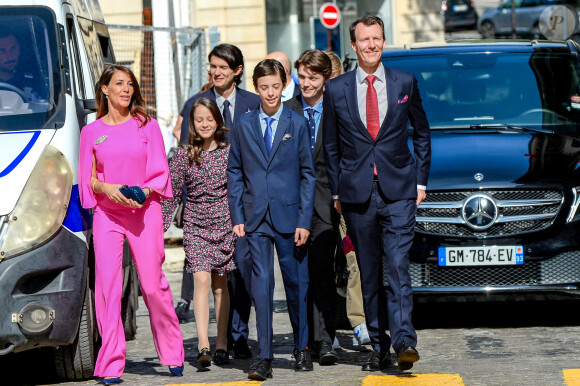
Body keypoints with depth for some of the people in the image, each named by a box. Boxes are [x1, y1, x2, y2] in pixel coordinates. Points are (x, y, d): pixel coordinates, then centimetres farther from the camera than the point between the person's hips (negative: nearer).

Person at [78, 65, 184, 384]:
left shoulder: (147, 126, 7)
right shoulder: (91, 132, 9)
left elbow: (161, 172, 5)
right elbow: (87, 179, 9)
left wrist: (145, 191, -14)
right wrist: (106, 188, -12)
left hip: (144, 211, -1)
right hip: (106, 214, 1)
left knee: (153, 285, -5)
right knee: (108, 284, -5)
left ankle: (172, 354, 11)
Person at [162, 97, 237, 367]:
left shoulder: (229, 152, 2)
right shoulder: (183, 155, 1)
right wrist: (160, 226, 1)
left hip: (225, 224, 1)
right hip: (195, 226, -1)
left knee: (220, 284, 6)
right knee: (201, 279, -15)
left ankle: (221, 345, 13)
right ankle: (203, 345, -22)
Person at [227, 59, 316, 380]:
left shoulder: (297, 124, 2)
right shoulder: (243, 125, 7)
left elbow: (307, 174, 2)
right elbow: (234, 172, 9)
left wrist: (305, 220, -5)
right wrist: (237, 217, 1)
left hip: (289, 216, -1)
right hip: (256, 218, 1)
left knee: (296, 283, 7)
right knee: (261, 284, -6)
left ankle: (302, 348, 25)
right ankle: (265, 357, -4)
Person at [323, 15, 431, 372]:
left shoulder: (405, 83, 5)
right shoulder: (336, 89, 6)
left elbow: (422, 133, 14)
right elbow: (331, 146, 12)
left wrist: (421, 180, 8)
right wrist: (337, 191, 7)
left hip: (398, 190, -1)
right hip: (357, 194, 1)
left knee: (398, 266, -13)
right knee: (369, 273, 5)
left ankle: (404, 342, -20)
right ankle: (379, 347, 11)